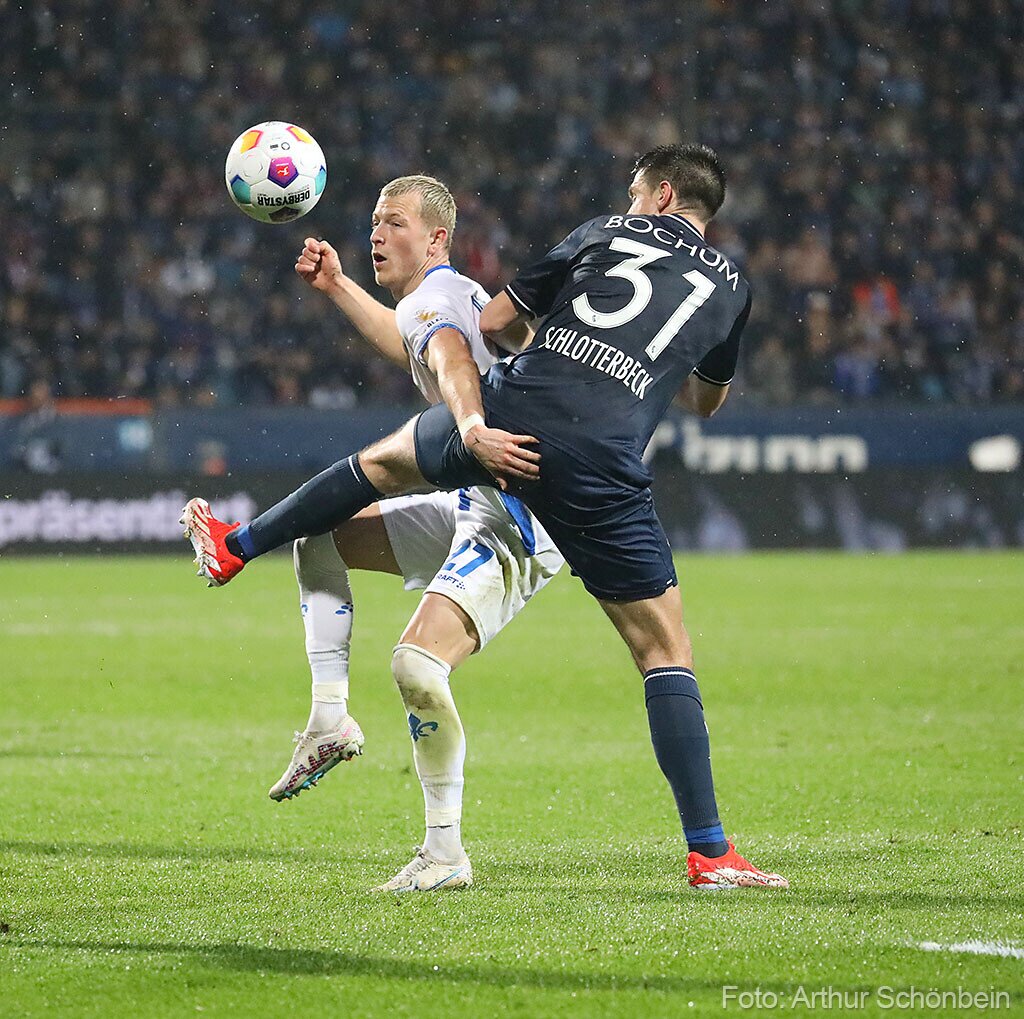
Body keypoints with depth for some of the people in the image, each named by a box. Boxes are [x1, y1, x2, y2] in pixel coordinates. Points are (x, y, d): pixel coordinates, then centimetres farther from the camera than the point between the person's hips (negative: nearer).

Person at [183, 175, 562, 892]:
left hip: (515, 524, -11)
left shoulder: (431, 300, -12)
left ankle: (447, 854, -15)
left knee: (418, 665, -26)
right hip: (476, 505, 11)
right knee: (319, 533, 17)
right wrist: (337, 287, 39)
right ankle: (331, 720, 10)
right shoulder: (459, 297, 18)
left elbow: (454, 367, -36)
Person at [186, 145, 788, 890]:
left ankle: (236, 548, 50)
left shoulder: (605, 234, 17)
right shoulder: (731, 287, 18)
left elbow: (488, 323, 20)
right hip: (600, 469, -1)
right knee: (666, 651, 4)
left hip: (512, 412, 1)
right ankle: (708, 851, -2)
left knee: (384, 461, 33)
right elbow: (706, 401, 35)